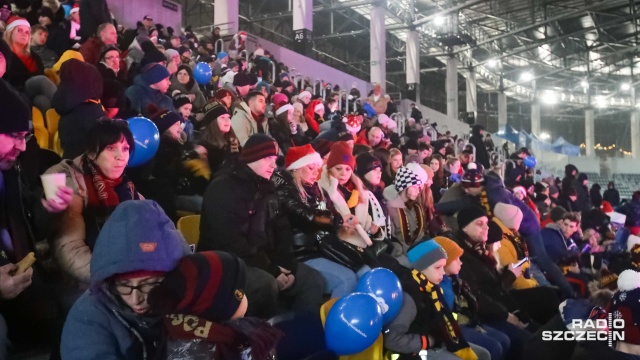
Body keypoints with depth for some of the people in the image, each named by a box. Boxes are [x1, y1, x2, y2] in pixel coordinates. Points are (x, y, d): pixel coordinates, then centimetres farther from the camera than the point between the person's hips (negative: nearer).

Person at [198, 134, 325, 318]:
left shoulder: (266, 188, 12)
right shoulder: (223, 189, -14)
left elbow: (281, 229, 12)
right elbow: (230, 242, -23)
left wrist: (287, 266, -5)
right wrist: (271, 270, -21)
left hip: (264, 261, 8)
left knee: (313, 280, -3)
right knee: (265, 284, -35)